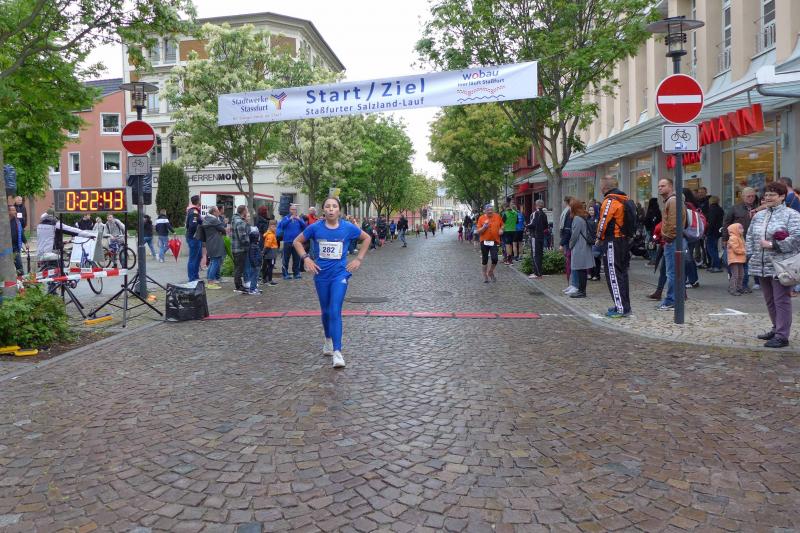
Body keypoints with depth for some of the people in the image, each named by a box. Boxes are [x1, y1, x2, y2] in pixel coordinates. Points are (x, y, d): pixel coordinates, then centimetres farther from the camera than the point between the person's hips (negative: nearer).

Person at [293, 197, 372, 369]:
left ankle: (337, 352, -16)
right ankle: (328, 340, 42)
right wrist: (306, 258, -5)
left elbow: (367, 238, 9)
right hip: (321, 274, 2)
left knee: (335, 312, -15)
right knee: (325, 311, 16)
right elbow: (297, 241, 9)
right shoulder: (315, 228, -5)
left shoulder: (348, 228, -7)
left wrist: (359, 259, 2)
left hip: (340, 274, -2)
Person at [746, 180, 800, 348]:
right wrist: (751, 255, 8)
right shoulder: (759, 215, 16)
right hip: (761, 266, 7)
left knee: (781, 301, -5)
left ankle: (782, 336, -1)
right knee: (770, 300, 15)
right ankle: (777, 329, 29)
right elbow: (750, 236, 19)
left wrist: (772, 245, -18)